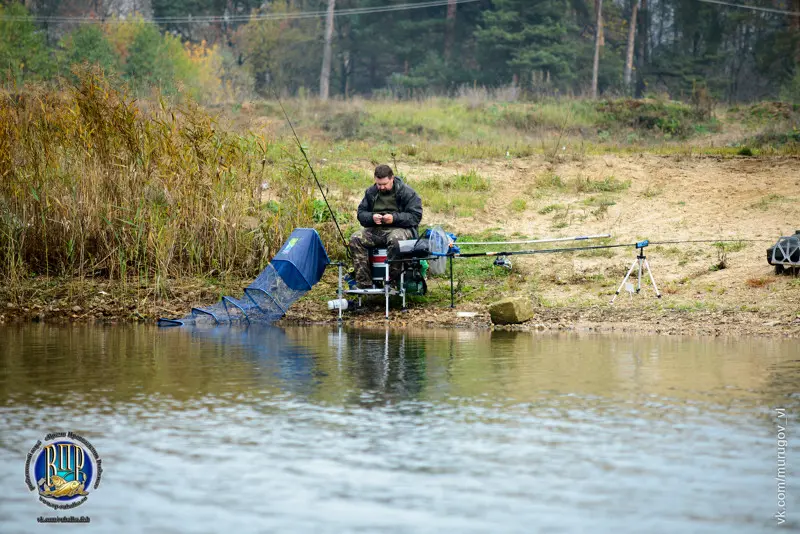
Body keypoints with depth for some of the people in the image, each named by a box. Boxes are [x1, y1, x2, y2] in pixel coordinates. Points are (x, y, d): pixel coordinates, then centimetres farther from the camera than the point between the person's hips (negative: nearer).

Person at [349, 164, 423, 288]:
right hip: (375, 229, 5)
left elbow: (416, 215, -8)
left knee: (395, 240, -41)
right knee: (355, 239, -22)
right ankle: (364, 283, -25)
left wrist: (394, 218, -20)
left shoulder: (406, 192, -3)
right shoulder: (371, 192, 11)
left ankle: (393, 281, -32)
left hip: (401, 228, -5)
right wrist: (372, 217, -12)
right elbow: (361, 213, 12)